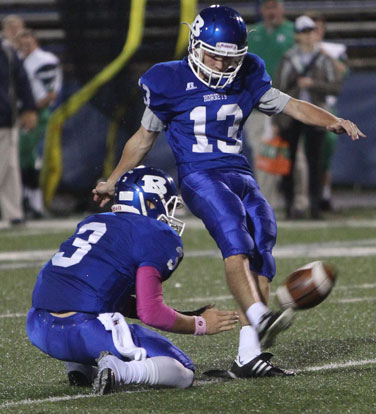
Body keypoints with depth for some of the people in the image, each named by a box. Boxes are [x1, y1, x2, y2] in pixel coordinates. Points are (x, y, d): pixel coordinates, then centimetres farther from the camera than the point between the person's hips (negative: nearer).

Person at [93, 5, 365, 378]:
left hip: (241, 175, 6)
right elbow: (144, 137, 14)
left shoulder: (247, 80, 12)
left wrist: (332, 122, -2)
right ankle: (259, 318, -51)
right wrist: (113, 183, 20)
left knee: (260, 253, -8)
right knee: (235, 235, -31)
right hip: (199, 176, -5)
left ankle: (248, 356, -7)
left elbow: (291, 106, 17)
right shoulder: (171, 82, 2)